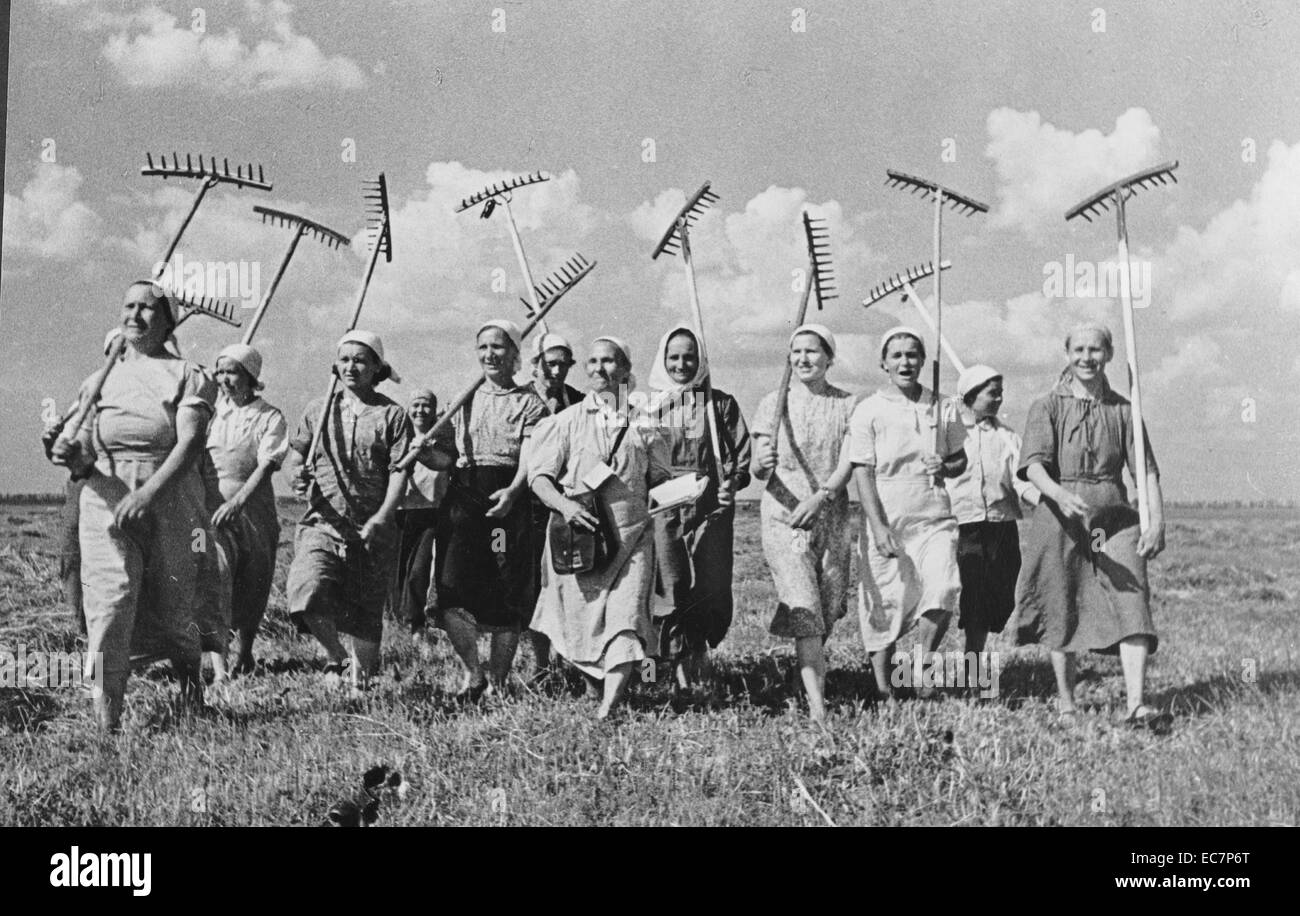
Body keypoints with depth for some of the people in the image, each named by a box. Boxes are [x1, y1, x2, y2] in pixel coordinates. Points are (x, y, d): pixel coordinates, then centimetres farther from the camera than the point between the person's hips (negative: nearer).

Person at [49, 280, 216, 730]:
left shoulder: (188, 376, 5)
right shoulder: (100, 380, 14)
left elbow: (189, 444, -10)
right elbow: (86, 455, 11)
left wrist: (148, 493, -23)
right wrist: (70, 453, -14)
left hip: (170, 500, -1)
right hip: (107, 501, 2)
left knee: (174, 606, 4)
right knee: (110, 601, -12)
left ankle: (192, 697, 31)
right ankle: (106, 723, -11)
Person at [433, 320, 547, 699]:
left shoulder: (529, 403, 4)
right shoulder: (465, 400, 17)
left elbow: (530, 456, -9)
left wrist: (513, 491, -26)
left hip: (508, 501, -3)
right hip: (463, 499, 3)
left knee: (508, 600, 0)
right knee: (451, 594, -9)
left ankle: (498, 682, 12)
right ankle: (473, 673, 6)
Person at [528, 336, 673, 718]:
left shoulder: (642, 424, 7)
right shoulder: (567, 421, 6)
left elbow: (660, 478, 19)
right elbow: (539, 476, 2)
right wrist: (564, 504, -13)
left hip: (632, 534, 0)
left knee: (626, 616, -13)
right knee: (580, 622, 7)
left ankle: (609, 703, -15)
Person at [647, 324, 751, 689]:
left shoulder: (720, 403, 10)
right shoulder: (648, 404, 11)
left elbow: (742, 453, 8)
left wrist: (732, 481, -9)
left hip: (711, 505, 0)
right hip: (661, 506, 0)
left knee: (714, 590, -4)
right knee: (672, 588, -4)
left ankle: (700, 648, 21)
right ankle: (681, 665, 4)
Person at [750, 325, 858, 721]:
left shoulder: (847, 404, 7)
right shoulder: (774, 403, 4)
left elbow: (846, 464, -3)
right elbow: (758, 470, -2)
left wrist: (818, 497, -18)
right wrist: (762, 463, -25)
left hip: (832, 514, 2)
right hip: (783, 514, -2)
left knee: (829, 609, 4)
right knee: (803, 607, -14)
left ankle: (811, 678, 26)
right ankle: (817, 704, -19)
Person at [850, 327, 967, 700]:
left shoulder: (943, 407, 9)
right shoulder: (869, 411, -1)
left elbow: (960, 458, 18)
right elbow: (862, 472, -6)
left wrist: (945, 468, -7)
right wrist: (879, 527, -15)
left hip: (934, 518, 2)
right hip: (886, 520, -2)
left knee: (943, 588, -16)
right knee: (886, 602, 1)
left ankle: (922, 664, 7)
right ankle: (881, 683, 17)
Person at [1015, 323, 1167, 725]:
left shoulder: (1122, 410, 10)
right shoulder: (1047, 407, 3)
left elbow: (1146, 469, 7)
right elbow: (1033, 464, -11)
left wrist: (1156, 520, -7)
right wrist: (1060, 494, -31)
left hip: (1115, 517, 2)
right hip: (1061, 518, -1)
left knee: (1132, 604, -12)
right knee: (1062, 612, 5)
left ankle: (1136, 703, -17)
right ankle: (1065, 700, 20)